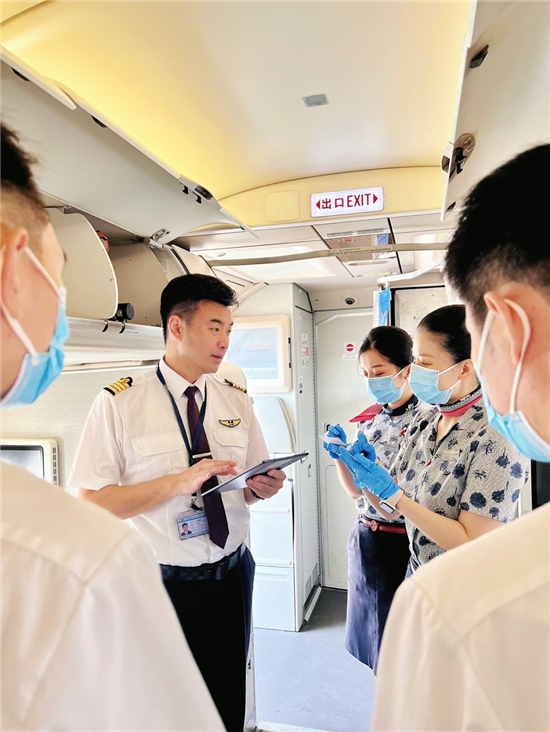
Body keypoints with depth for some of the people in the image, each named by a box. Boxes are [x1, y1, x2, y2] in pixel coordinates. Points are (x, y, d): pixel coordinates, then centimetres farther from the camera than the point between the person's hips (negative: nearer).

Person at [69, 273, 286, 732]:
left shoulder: (236, 400, 2)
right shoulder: (120, 402, -12)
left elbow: (253, 484, 8)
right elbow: (92, 503, -15)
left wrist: (265, 487, -16)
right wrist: (180, 481, -26)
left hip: (231, 576, 4)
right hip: (163, 583, -3)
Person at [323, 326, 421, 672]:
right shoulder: (370, 418, 4)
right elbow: (356, 490, 7)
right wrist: (340, 457, -10)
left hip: (402, 546, -7)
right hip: (366, 540, 7)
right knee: (372, 636, 22)